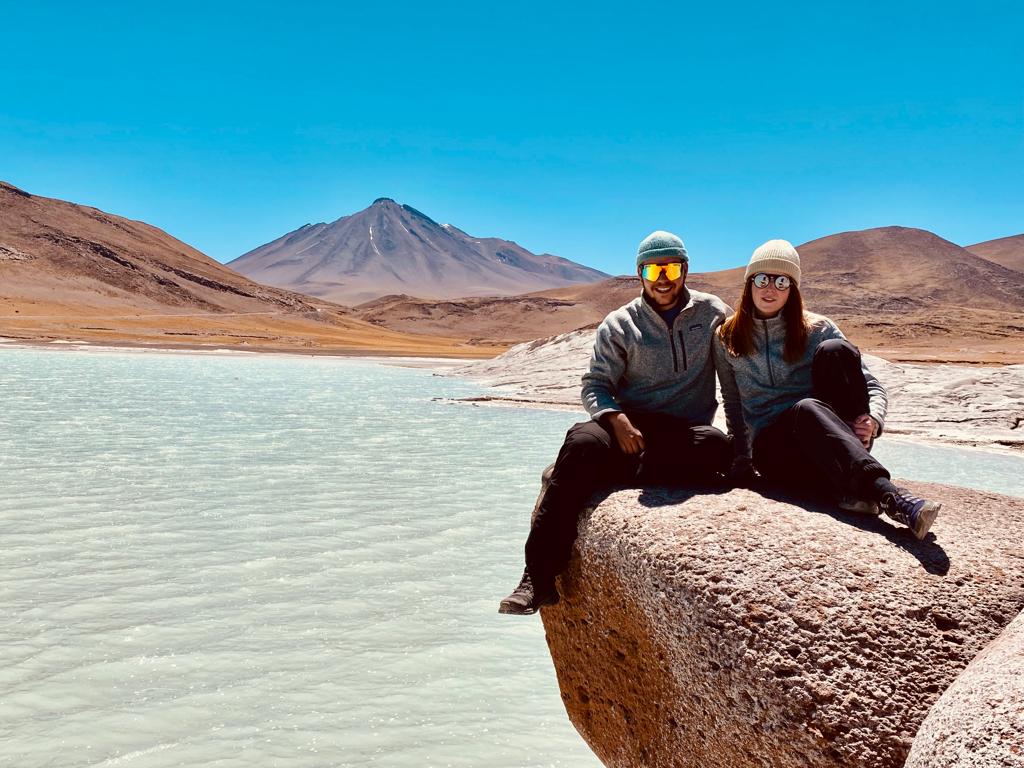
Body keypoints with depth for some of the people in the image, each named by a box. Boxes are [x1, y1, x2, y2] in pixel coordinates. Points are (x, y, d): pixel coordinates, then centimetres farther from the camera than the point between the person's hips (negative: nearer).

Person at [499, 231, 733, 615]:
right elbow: (595, 384, 4)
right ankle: (539, 577, -36)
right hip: (629, 425, -1)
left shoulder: (712, 313, 10)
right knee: (583, 443, -34)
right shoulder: (620, 324, 8)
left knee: (716, 447, -35)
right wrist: (617, 419, -17)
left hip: (685, 430, 1)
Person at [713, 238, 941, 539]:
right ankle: (886, 494, -54)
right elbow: (733, 404, 11)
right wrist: (742, 459, -3)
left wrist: (873, 419, -19)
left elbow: (871, 385, 4)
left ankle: (852, 488, -35)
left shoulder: (817, 330, 7)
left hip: (830, 440, 1)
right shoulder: (727, 337, 9)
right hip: (772, 445, -1)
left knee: (835, 350, -26)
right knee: (806, 408, -37)